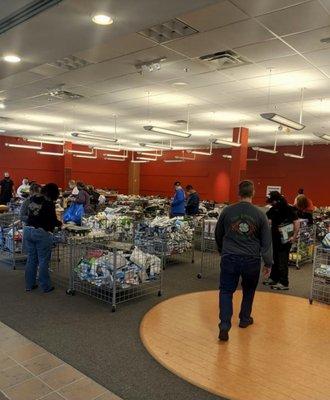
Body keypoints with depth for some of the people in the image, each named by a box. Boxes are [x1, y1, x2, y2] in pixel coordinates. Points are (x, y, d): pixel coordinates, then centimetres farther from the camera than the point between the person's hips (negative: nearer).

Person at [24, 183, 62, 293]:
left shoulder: (33, 199, 8)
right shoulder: (49, 203, -13)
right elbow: (53, 220, -10)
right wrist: (60, 223, 11)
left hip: (28, 230, 7)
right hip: (42, 233, -7)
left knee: (31, 259, 14)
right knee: (43, 261, 2)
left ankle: (29, 285, 22)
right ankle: (46, 287, 11)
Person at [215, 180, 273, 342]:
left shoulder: (227, 211, -2)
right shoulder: (260, 215, -3)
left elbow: (218, 235, 9)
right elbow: (266, 241, 0)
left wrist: (223, 252, 25)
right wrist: (268, 263, 7)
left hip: (229, 258, -1)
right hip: (252, 260, 1)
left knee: (226, 291, 7)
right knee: (249, 290, 23)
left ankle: (224, 325, -4)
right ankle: (245, 319, 37)